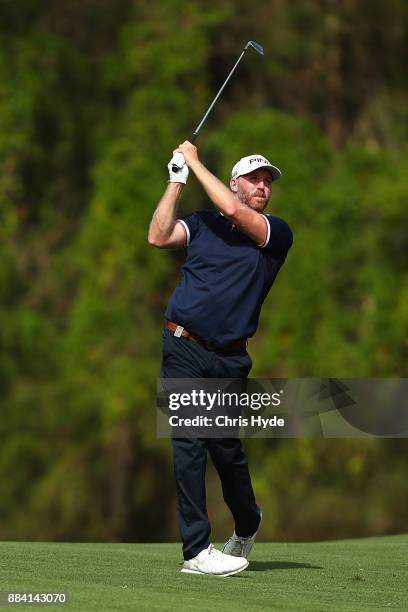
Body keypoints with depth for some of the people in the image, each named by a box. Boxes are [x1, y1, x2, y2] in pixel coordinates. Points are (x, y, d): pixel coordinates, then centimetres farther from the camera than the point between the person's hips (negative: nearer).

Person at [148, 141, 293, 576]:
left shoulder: (277, 233, 4)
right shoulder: (202, 224, 10)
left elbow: (233, 212, -10)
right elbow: (158, 237, -4)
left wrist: (195, 162, -1)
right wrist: (177, 180, -2)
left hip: (230, 359, 0)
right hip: (184, 348, 0)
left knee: (226, 448, 6)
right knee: (189, 444, -9)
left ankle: (247, 524, 34)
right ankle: (196, 549, -10)